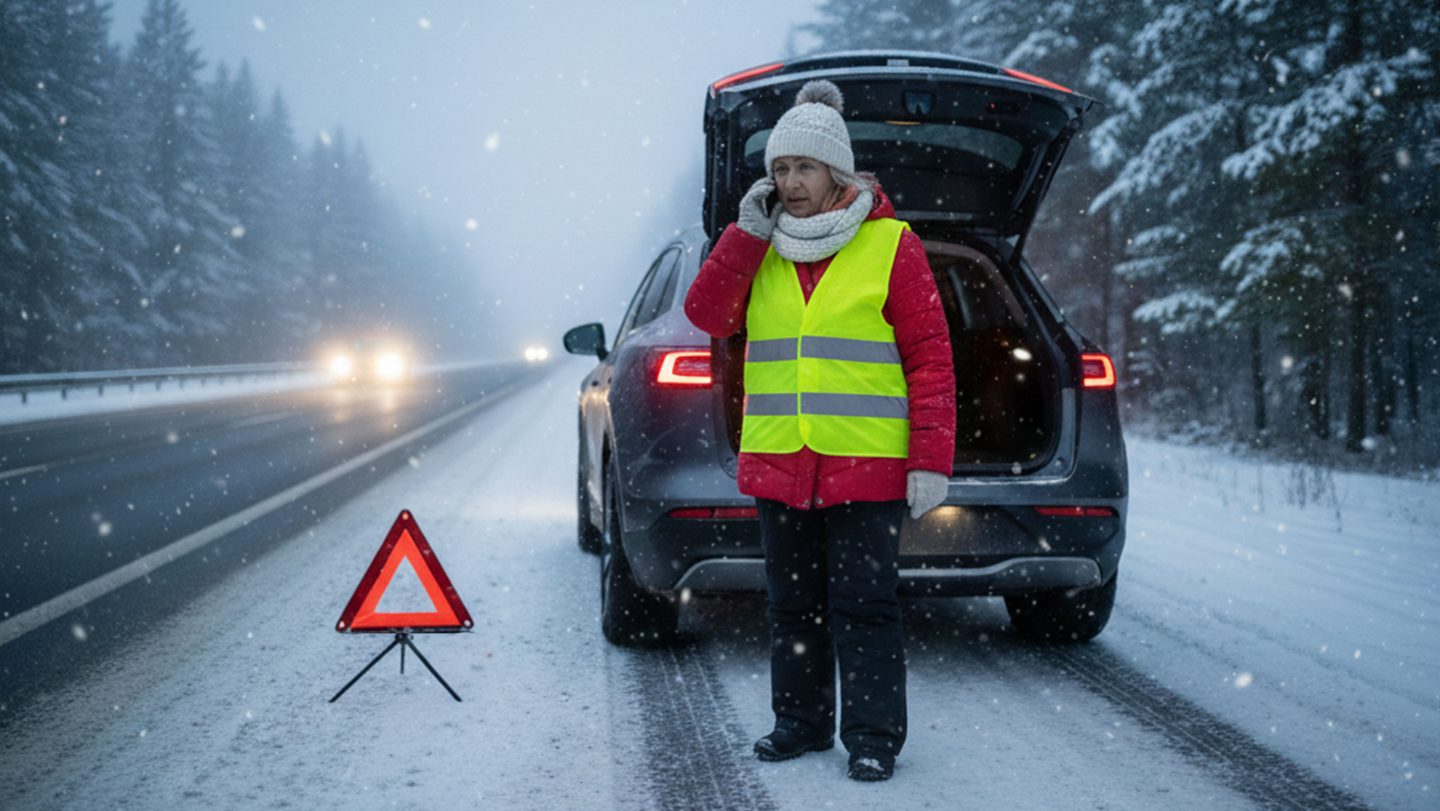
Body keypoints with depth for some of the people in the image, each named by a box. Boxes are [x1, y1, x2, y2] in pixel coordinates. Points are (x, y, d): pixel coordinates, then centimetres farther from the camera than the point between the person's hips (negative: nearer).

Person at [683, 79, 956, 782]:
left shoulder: (890, 246, -3)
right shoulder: (760, 247, 11)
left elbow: (930, 356, -4)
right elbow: (708, 314, 1)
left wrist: (930, 461, -10)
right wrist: (747, 233, -7)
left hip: (866, 466, -4)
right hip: (778, 461, 5)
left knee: (863, 604, -1)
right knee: (793, 603, 13)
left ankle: (873, 736, 6)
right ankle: (802, 722, 25)